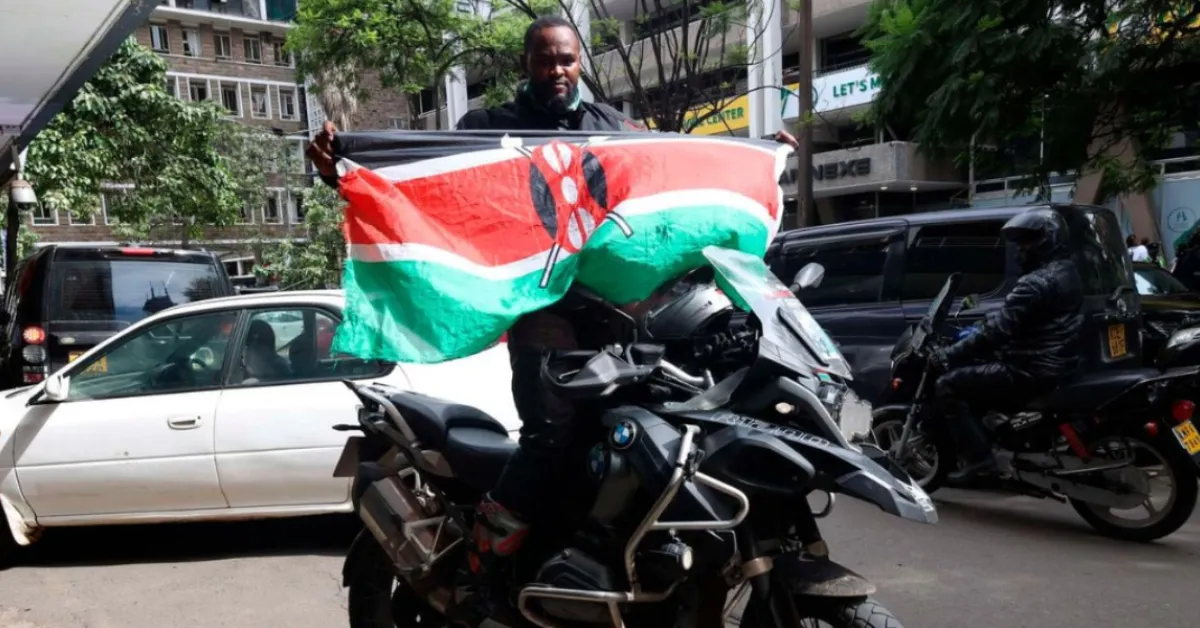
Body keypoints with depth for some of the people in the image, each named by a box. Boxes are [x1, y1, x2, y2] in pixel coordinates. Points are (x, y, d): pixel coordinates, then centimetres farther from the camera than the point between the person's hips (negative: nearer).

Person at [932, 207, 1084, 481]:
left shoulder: (1038, 283, -22)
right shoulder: (1066, 271, 12)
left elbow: (997, 330, -25)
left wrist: (946, 355, -19)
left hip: (1033, 370, -11)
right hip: (1055, 361, 11)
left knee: (948, 386, -8)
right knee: (973, 367, 24)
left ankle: (979, 457, -7)